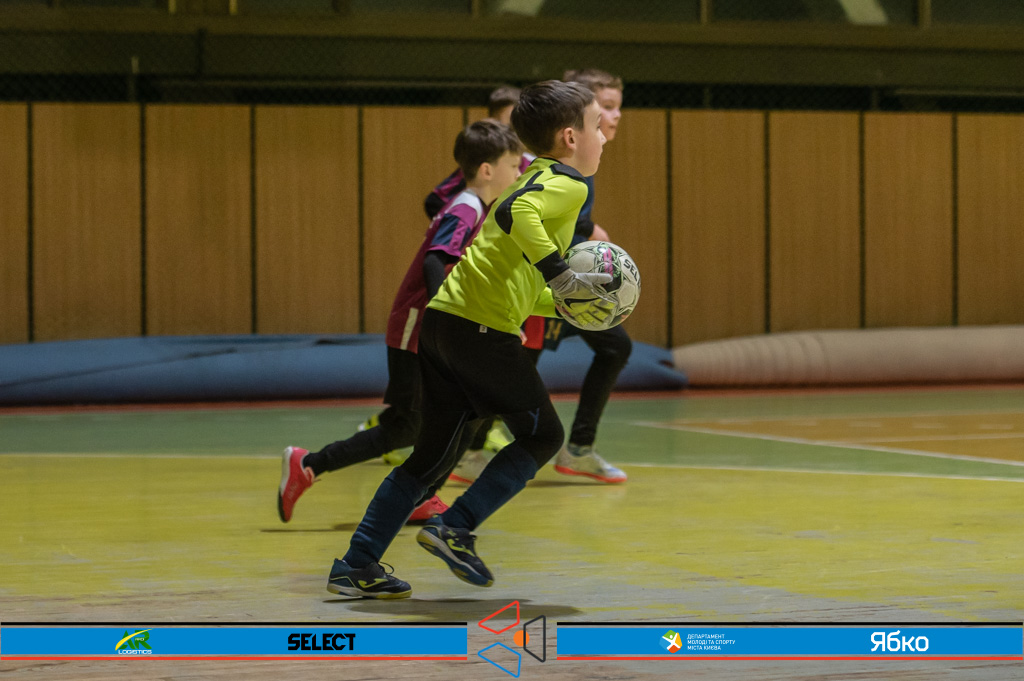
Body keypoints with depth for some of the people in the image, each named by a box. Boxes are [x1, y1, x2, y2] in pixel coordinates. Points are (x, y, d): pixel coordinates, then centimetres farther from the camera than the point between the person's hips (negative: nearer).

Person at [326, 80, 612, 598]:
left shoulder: (535, 180, 26)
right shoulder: (568, 185, -3)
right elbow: (517, 213, -26)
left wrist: (565, 304, 21)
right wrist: (560, 275, -23)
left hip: (441, 321, 9)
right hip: (483, 328, -9)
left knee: (434, 456, 13)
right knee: (543, 435, 7)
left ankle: (356, 566, 12)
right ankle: (456, 528, -1)